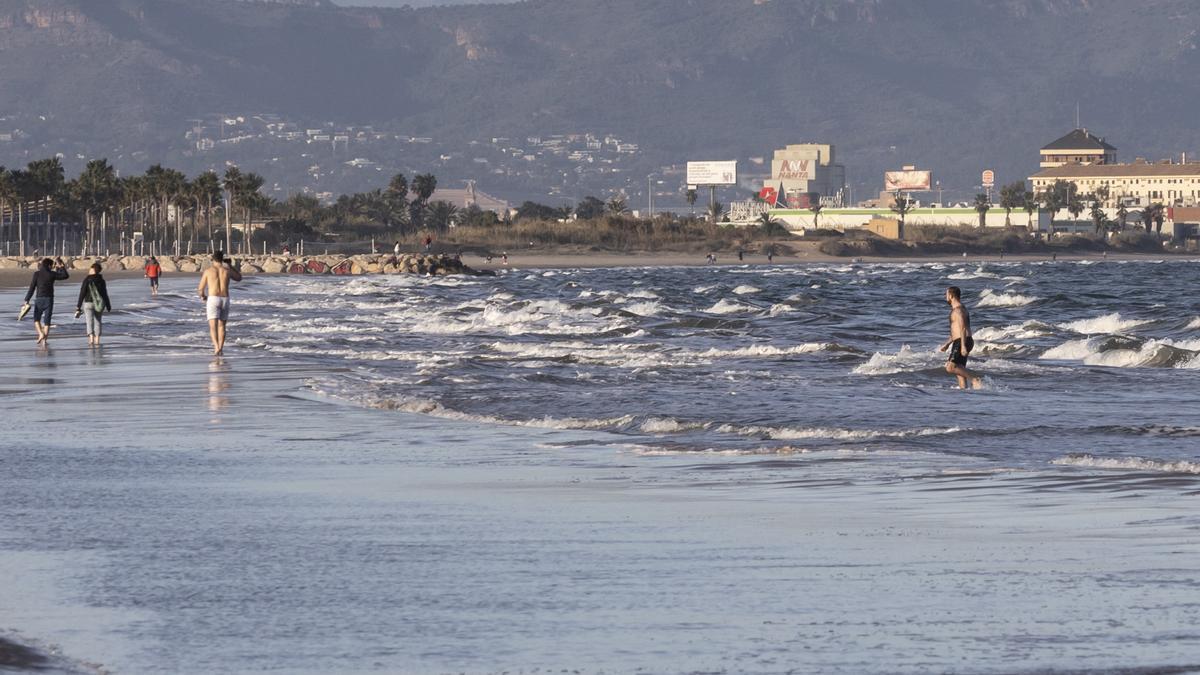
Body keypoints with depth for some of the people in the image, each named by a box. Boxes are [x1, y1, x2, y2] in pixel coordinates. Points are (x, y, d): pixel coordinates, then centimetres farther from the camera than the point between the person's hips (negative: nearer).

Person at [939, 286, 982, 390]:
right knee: (959, 370, 8)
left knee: (951, 368, -20)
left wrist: (963, 346, -29)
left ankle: (974, 380, -21)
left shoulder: (958, 310, -12)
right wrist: (947, 344, 29)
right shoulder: (959, 309, 21)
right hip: (961, 343, 11)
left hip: (961, 342, -11)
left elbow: (963, 328, -22)